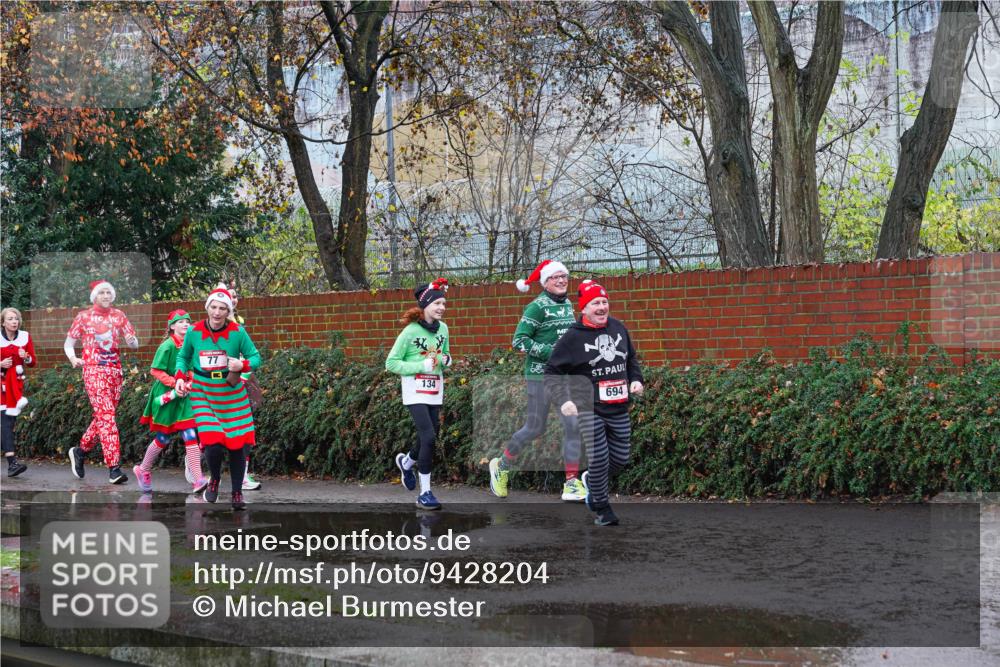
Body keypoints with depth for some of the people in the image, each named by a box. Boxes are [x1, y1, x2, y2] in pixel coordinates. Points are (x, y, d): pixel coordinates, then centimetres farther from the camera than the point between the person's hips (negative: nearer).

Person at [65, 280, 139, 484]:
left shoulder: (118, 316, 11)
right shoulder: (83, 317, 4)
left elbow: (134, 344, 9)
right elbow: (69, 344, 9)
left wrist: (132, 341, -15)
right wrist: (73, 358, -13)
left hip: (115, 370, 4)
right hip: (93, 370, -4)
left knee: (103, 416, 9)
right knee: (106, 416, -15)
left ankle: (80, 451, 33)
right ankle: (114, 468, -20)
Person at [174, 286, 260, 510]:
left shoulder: (237, 332, -10)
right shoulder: (194, 331, -6)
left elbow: (255, 357, -2)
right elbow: (183, 356, 11)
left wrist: (243, 365, -23)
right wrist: (180, 378, -4)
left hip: (232, 393, 1)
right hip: (202, 393, 0)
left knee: (237, 444, 2)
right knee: (212, 444, -14)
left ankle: (237, 493, 23)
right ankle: (214, 479, 20)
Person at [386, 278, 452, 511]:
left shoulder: (442, 328, 4)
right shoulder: (410, 331, -13)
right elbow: (391, 363, -10)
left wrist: (446, 360, -4)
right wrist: (421, 366, -19)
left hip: (435, 391, 7)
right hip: (415, 393, -6)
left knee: (430, 437, 13)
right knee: (429, 437, -16)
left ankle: (407, 461, 47)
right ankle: (425, 493, -7)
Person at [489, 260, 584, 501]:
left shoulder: (568, 305, 12)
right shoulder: (537, 307, -11)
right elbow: (519, 340, -16)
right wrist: (550, 352, -20)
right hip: (540, 375, -6)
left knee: (573, 425, -4)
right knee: (535, 428, 1)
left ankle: (572, 483, 0)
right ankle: (502, 465, 24)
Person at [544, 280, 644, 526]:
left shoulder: (618, 329, 7)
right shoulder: (573, 337, -8)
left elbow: (631, 359, 24)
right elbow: (552, 373, -5)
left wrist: (636, 379, 6)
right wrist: (563, 400, -18)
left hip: (618, 410, 5)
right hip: (589, 410, -5)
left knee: (620, 459, 10)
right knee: (599, 459, -9)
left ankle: (591, 480, 39)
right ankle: (601, 508, 10)